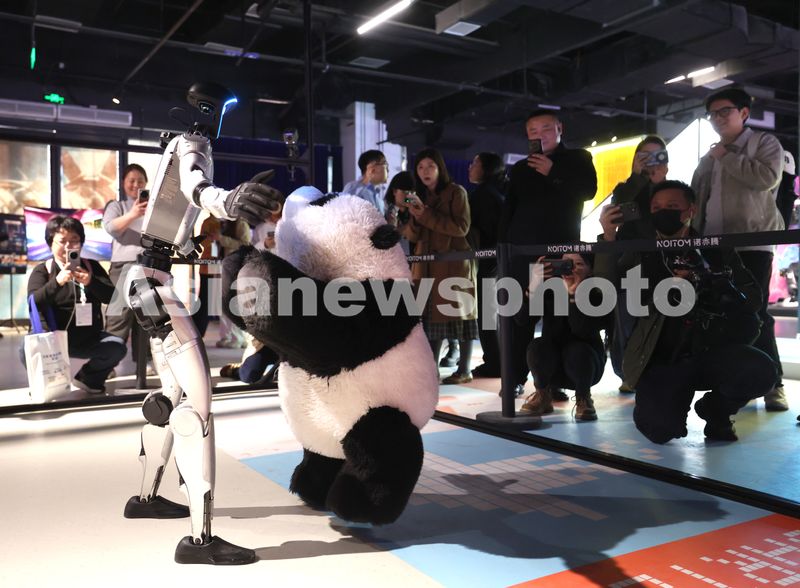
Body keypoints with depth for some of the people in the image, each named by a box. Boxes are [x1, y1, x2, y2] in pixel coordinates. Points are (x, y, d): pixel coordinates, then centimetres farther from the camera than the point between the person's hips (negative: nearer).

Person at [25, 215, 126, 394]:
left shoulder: (91, 266, 9)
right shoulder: (42, 271, 2)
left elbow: (111, 297, -5)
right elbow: (34, 304, -15)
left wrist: (90, 282, -25)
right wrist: (57, 282, -32)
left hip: (89, 339, 2)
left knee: (117, 346, -23)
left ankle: (89, 378, 8)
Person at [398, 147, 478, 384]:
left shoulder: (456, 192, -2)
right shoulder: (419, 196, 15)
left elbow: (461, 227, -15)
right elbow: (412, 236, 10)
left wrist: (426, 214, -18)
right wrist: (414, 218, -12)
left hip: (454, 262, -5)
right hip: (427, 264, 5)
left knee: (459, 312, -1)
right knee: (431, 314, 2)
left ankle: (464, 370, 6)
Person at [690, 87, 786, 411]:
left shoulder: (765, 143, 5)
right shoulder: (709, 157, 20)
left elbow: (767, 178, -15)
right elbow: (696, 198, 19)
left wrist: (727, 157, -6)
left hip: (752, 243, -5)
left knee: (755, 313, -9)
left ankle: (772, 385, -1)